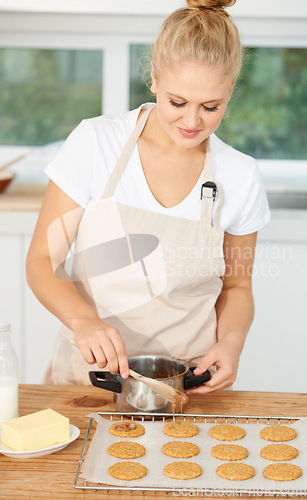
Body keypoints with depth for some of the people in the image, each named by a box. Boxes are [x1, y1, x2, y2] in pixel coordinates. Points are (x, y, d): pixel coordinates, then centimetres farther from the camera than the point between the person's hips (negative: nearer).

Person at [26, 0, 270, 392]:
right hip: (89, 373, -1)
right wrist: (84, 320, -23)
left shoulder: (240, 176, -3)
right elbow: (41, 262, -4)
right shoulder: (95, 142, -8)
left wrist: (230, 342, -10)